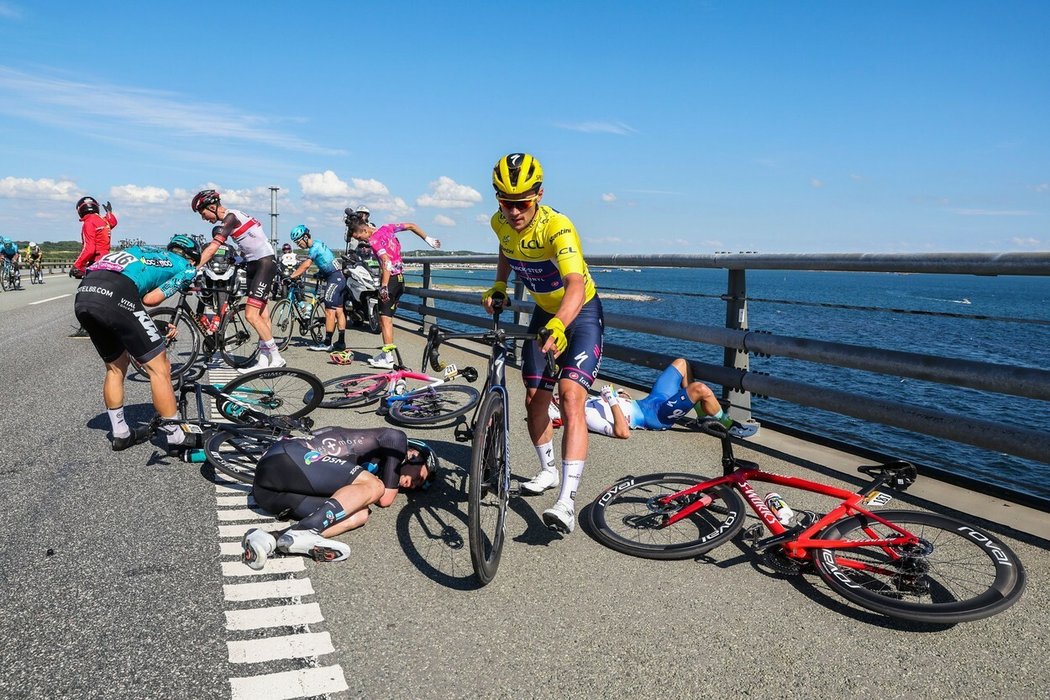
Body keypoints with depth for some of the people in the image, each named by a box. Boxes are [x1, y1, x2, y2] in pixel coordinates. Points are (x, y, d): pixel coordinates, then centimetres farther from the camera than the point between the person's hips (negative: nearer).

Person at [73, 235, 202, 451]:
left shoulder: (143, 251, 37)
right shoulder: (186, 268, 19)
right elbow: (150, 299, 4)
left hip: (82, 295, 7)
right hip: (115, 297, -7)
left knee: (115, 367, 25)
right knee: (159, 368, 4)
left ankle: (120, 434, 33)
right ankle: (176, 438, 10)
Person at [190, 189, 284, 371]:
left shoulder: (231, 217, -15)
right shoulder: (230, 218, 14)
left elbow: (212, 247, -22)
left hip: (265, 263, -10)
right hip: (253, 264, 10)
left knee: (251, 314, -15)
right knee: (260, 315, 8)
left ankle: (276, 358, -8)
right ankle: (264, 361, 11)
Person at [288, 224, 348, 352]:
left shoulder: (315, 247, -14)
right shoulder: (318, 244, 16)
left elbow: (305, 265, -22)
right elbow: (306, 266, 19)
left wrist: (292, 276, -22)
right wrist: (297, 275, 11)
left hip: (334, 279, -10)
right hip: (340, 278, 10)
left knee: (329, 311, -8)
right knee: (339, 311, 9)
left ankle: (327, 344, -5)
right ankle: (341, 343, 12)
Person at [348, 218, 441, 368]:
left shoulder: (374, 240, -14)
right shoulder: (386, 228, 11)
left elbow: (387, 262, -26)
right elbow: (411, 226, 16)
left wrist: (384, 286, -31)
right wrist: (427, 239, 24)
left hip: (390, 279, -9)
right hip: (400, 278, 9)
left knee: (384, 318, -8)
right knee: (388, 317, 13)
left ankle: (388, 358, -12)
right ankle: (385, 353, 17)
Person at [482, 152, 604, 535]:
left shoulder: (557, 226, -32)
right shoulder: (501, 223, -12)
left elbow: (576, 286, -47)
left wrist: (559, 326, -64)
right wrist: (498, 285, -2)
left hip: (580, 312, -6)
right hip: (544, 313, 7)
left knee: (571, 395, -22)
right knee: (535, 399, 8)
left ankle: (567, 500, -25)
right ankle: (548, 470, 32)